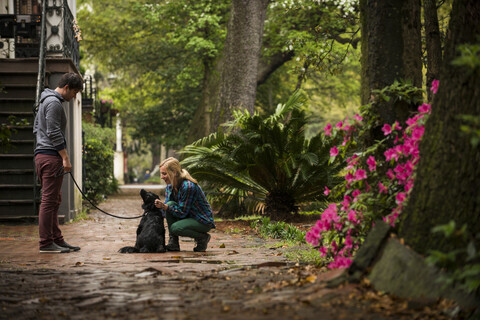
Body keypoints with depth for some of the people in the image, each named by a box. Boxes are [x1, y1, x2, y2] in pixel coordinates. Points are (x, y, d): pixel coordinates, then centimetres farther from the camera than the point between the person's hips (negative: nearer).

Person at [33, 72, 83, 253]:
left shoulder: (46, 101, 20)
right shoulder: (54, 103, -13)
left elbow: (37, 128, 26)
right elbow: (54, 133, -20)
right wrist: (65, 158, -19)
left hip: (42, 155, 11)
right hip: (51, 157, -11)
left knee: (54, 200, 12)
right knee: (49, 200, -9)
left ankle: (57, 240, 16)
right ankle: (46, 243, -8)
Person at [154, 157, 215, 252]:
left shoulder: (188, 186, -27)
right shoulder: (170, 186, -1)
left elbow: (182, 213, -25)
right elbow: (167, 206, 0)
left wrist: (164, 206, -30)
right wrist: (160, 206, -22)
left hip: (204, 221, -8)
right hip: (189, 217, 8)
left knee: (175, 228, -31)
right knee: (170, 204, -18)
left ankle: (203, 238, -4)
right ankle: (173, 243, -13)